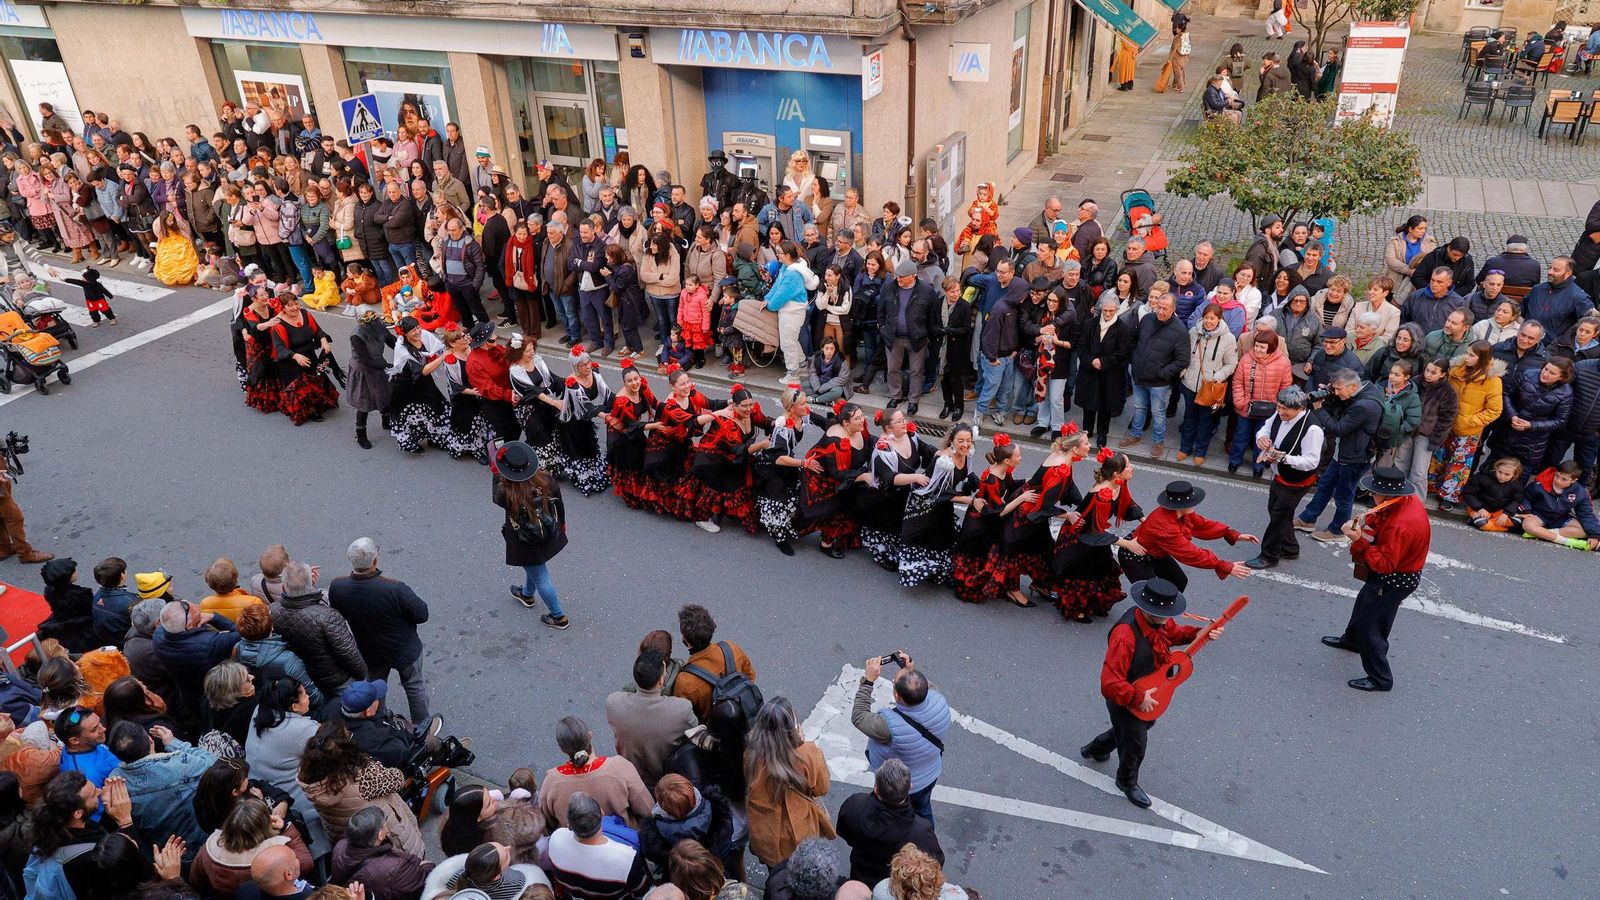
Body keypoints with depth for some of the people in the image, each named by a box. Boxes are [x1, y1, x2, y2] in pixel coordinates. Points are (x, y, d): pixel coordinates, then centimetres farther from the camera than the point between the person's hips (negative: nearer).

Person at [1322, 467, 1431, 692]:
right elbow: (1383, 518, 6)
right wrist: (1367, 520, -12)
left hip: (1393, 582, -10)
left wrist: (1360, 542, -33)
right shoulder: (1409, 499, -10)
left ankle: (1381, 679, 18)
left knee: (1370, 627, 3)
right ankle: (1351, 640, 59)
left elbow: (1384, 564, -33)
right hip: (1403, 573, 10)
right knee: (1363, 604, 32)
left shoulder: (1400, 525, -38)